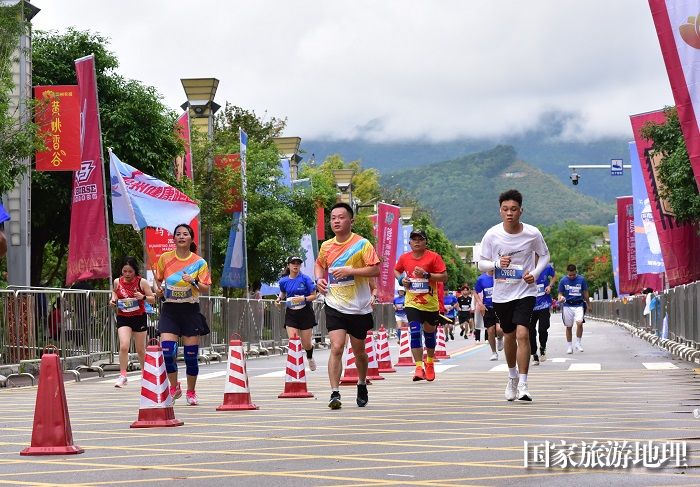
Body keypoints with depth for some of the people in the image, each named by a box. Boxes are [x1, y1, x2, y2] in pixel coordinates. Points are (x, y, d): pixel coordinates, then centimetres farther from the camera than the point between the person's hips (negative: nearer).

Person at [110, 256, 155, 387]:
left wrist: (143, 297, -23)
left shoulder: (142, 282, -7)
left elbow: (153, 300, -4)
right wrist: (113, 299, 2)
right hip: (123, 318, 1)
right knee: (124, 346, -18)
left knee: (140, 349, 10)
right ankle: (122, 375, -12)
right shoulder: (117, 282, 0)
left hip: (139, 318, -1)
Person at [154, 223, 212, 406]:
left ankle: (191, 392, 20)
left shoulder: (199, 262, -1)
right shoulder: (165, 258, 2)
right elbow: (158, 278, 17)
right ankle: (174, 387, 9)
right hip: (170, 310, 1)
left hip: (190, 310, 0)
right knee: (167, 351, -13)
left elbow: (206, 288, -2)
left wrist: (193, 282, -20)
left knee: (191, 354, 2)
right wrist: (159, 288, -3)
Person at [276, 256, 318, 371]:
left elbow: (314, 296, -6)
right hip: (291, 313, 2)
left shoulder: (305, 279, -8)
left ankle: (310, 358, 40)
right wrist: (279, 298, 2)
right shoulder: (283, 281, 2)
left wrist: (303, 299, -22)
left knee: (306, 344, 7)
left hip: (305, 313, -2)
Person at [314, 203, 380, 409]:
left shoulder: (362, 244, -8)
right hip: (335, 306, 1)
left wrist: (350, 270, -23)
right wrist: (319, 279, 4)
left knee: (358, 350, 13)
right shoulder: (326, 246, 5)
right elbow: (319, 264, 24)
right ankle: (335, 393, -16)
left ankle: (362, 385, 38)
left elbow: (375, 270, -13)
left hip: (359, 307, -1)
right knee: (336, 347, -15)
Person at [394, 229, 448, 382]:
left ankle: (429, 363, 39)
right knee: (415, 332, -15)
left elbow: (444, 277, -9)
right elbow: (396, 270, 21)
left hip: (430, 303, -1)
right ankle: (419, 368, -16)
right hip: (412, 303, 1)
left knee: (429, 333, 15)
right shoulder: (404, 258, 2)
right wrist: (401, 280, -1)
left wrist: (426, 275, -22)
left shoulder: (434, 257, -7)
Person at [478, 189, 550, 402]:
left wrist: (535, 273, -10)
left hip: (525, 292, -2)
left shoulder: (532, 234, -10)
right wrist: (497, 263, -21)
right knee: (509, 336, 16)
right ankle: (512, 377, 40)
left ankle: (523, 385, -18)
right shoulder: (492, 235, -9)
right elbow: (482, 263, 0)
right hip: (501, 294, 2)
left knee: (522, 334, -18)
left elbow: (544, 255, 8)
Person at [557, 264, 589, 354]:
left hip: (579, 305, -1)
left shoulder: (581, 279, -1)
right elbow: (560, 293, 7)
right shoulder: (563, 280, 0)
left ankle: (578, 343, -3)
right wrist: (560, 299, -16)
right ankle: (569, 346, 20)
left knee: (579, 323, -20)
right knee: (569, 326, 6)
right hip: (567, 305, 1)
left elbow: (585, 293, 9)